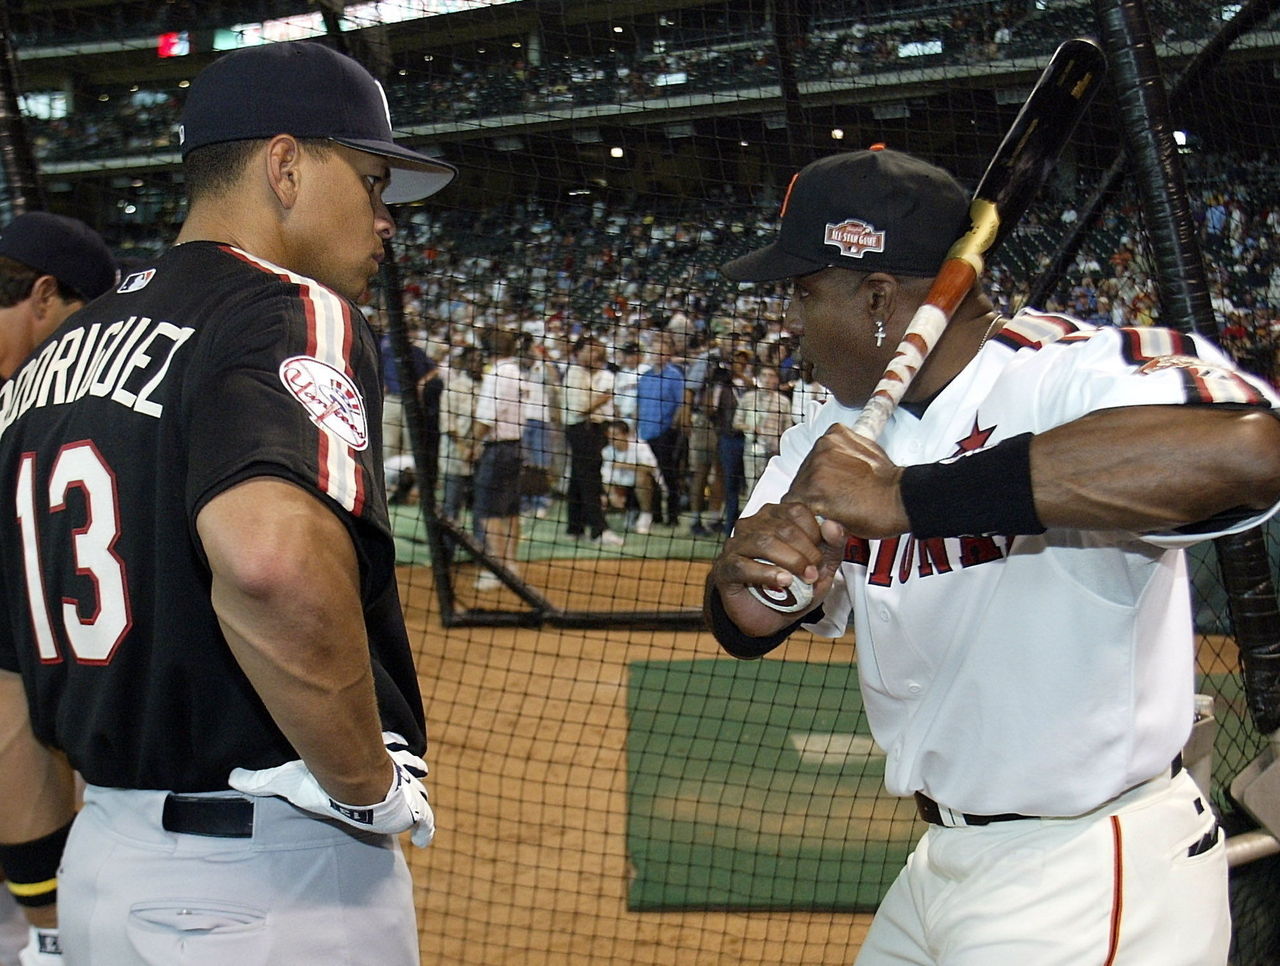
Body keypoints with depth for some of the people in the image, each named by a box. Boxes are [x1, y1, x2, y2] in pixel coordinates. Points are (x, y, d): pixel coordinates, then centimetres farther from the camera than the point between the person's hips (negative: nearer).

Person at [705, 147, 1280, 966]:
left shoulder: (1072, 371, -21)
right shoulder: (836, 436, 7)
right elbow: (749, 627, 5)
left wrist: (907, 492, -38)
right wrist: (746, 571, -22)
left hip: (1098, 879, -8)